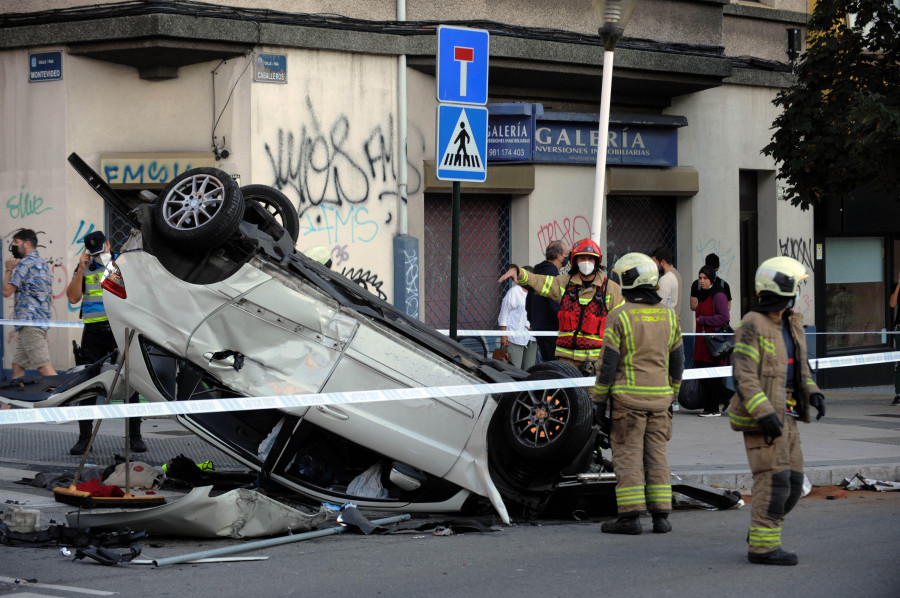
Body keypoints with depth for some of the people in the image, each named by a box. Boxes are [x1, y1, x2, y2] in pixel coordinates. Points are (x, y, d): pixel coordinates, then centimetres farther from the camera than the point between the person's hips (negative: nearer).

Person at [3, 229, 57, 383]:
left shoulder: (25, 263, -7)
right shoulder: (44, 264, 22)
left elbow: (7, 291, -9)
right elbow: (50, 297, 26)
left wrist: (8, 270, 5)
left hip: (29, 322, -10)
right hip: (42, 321, 10)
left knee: (43, 366, -17)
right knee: (17, 365, 12)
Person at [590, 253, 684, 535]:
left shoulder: (619, 316, -9)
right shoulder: (668, 315, 6)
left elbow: (608, 363, -9)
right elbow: (676, 360, 12)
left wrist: (599, 400, -2)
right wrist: (671, 396, 21)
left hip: (628, 396, -5)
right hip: (659, 396, 5)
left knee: (628, 454, -1)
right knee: (655, 454, 8)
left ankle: (630, 515, -5)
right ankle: (661, 516, 5)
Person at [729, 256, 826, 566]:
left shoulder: (791, 324, 13)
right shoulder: (752, 327, -14)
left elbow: (799, 369, 22)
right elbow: (743, 377, -19)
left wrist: (812, 393, 3)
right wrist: (764, 414, -27)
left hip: (784, 415, 9)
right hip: (759, 415, -8)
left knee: (792, 482, 7)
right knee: (774, 480, -12)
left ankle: (761, 533, 20)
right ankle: (762, 546, -7)